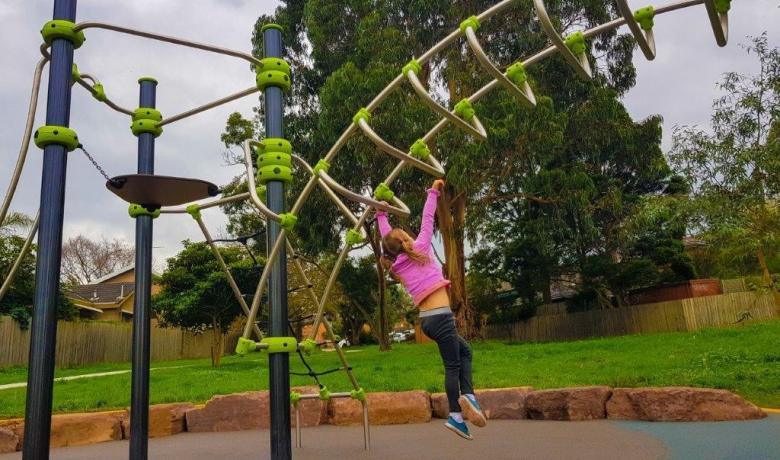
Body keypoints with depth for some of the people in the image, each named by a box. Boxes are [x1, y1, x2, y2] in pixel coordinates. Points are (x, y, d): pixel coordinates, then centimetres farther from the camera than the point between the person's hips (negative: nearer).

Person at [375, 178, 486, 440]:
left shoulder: (397, 264, 13)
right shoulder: (420, 249, 0)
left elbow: (388, 238, 26)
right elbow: (427, 220, 5)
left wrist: (381, 215, 37)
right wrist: (433, 193, 14)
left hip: (427, 319, 7)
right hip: (440, 316, -7)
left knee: (464, 351, 20)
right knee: (453, 365, 0)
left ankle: (467, 396, 8)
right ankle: (456, 415, 1)